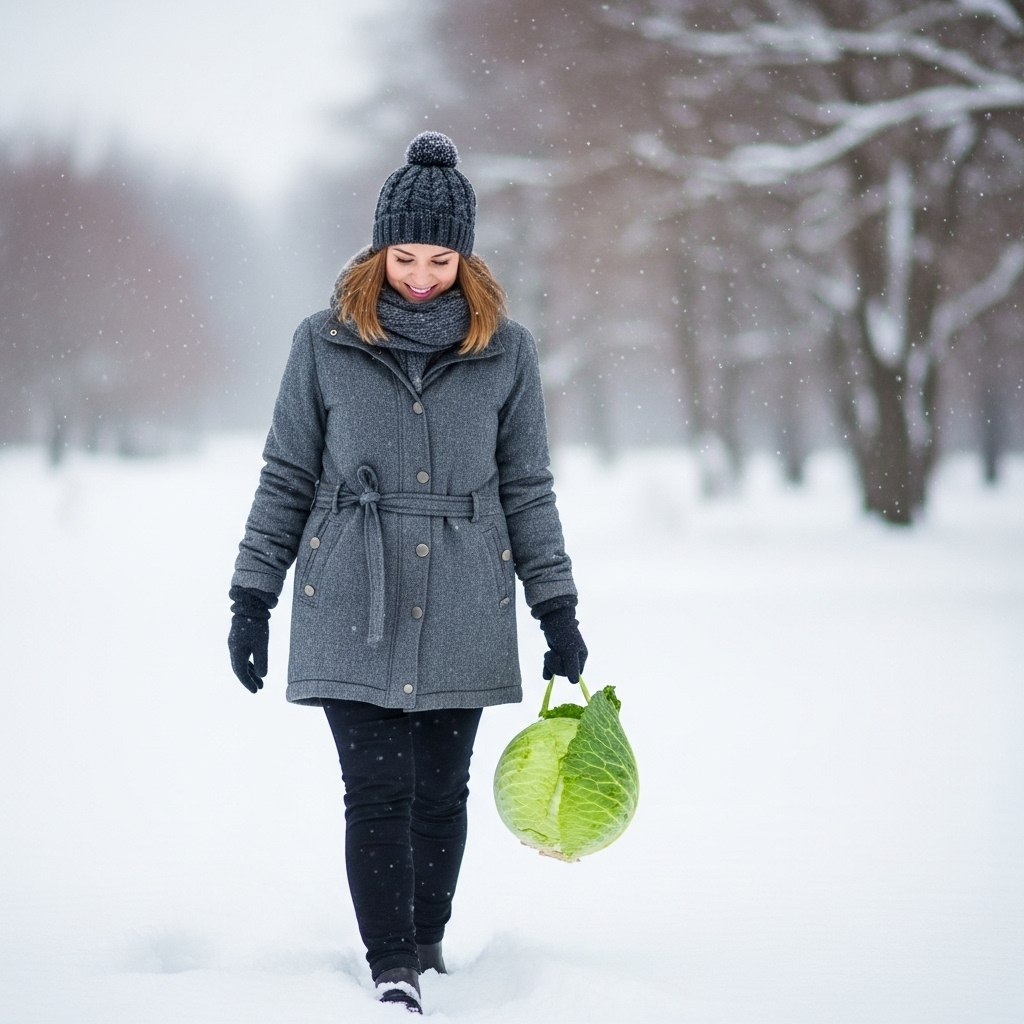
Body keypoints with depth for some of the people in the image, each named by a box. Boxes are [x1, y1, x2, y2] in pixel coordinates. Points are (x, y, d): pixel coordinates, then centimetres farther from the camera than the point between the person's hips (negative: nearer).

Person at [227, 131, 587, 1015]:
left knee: (442, 792, 9)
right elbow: (287, 478, 7)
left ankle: (427, 944, 27)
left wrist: (558, 610, 7)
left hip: (462, 612, 1)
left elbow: (526, 489, 9)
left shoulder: (505, 350, 4)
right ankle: (393, 971, -5)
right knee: (378, 790, -9)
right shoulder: (326, 343, 1)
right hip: (352, 610, -1)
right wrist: (252, 597, 5)